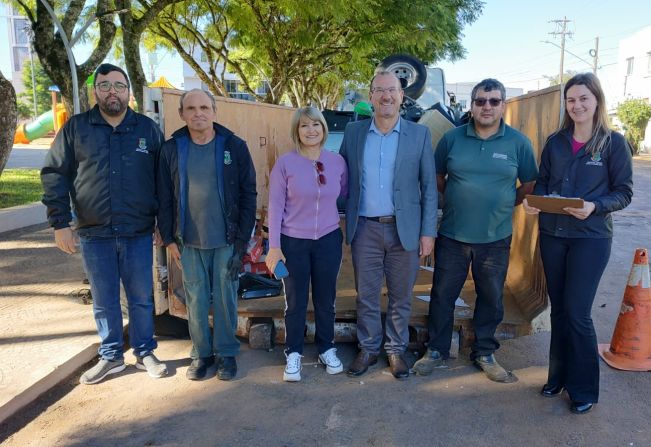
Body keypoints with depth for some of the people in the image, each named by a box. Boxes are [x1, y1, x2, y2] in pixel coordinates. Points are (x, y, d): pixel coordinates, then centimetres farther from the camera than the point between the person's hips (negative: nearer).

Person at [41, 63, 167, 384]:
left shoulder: (148, 129, 3)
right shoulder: (76, 128, 2)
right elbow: (54, 175, 2)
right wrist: (60, 223, -5)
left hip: (139, 233, 0)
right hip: (94, 235, 1)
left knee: (141, 298, 11)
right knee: (104, 301, 12)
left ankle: (144, 353, 27)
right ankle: (111, 357, 29)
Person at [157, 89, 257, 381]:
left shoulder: (234, 146, -3)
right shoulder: (172, 149, 2)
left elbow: (248, 195, -3)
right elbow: (164, 198, 6)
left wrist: (242, 240, -7)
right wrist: (169, 238, 2)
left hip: (226, 241, -1)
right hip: (189, 242, 2)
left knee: (225, 298, 8)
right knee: (195, 300, 10)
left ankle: (226, 353, 25)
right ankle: (201, 353, 27)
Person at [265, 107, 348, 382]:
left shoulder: (337, 161, -1)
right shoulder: (285, 163, -9)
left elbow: (346, 197, 12)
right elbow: (275, 206, -7)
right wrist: (274, 245, -10)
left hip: (328, 240, 2)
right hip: (293, 242, -2)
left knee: (325, 299, 14)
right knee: (295, 302, 9)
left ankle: (327, 349, 33)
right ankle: (293, 354, 27)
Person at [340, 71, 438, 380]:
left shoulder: (419, 134, 0)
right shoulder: (353, 132, 4)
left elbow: (429, 186, 0)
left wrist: (428, 232, -4)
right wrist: (341, 221, 3)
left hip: (404, 229, -1)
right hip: (365, 229, 1)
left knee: (401, 296, 11)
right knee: (366, 295, 11)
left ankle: (396, 349, 30)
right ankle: (368, 349, 30)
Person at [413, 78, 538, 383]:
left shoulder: (518, 143, -2)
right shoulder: (452, 138, -1)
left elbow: (529, 184, 8)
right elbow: (437, 176, 10)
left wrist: (505, 205, 2)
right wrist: (455, 200, 3)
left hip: (496, 238, 0)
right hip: (452, 235, 0)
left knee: (491, 298, 12)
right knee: (443, 295, 8)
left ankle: (484, 354, 31)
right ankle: (437, 351, 25)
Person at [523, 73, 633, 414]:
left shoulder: (614, 143, -4)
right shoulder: (555, 141, 6)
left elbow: (624, 192, -4)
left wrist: (595, 207, -23)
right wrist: (533, 201, -10)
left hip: (591, 238, -4)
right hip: (551, 234, 4)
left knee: (577, 313, -3)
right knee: (558, 309, 12)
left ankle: (584, 388, 16)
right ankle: (559, 375, 28)